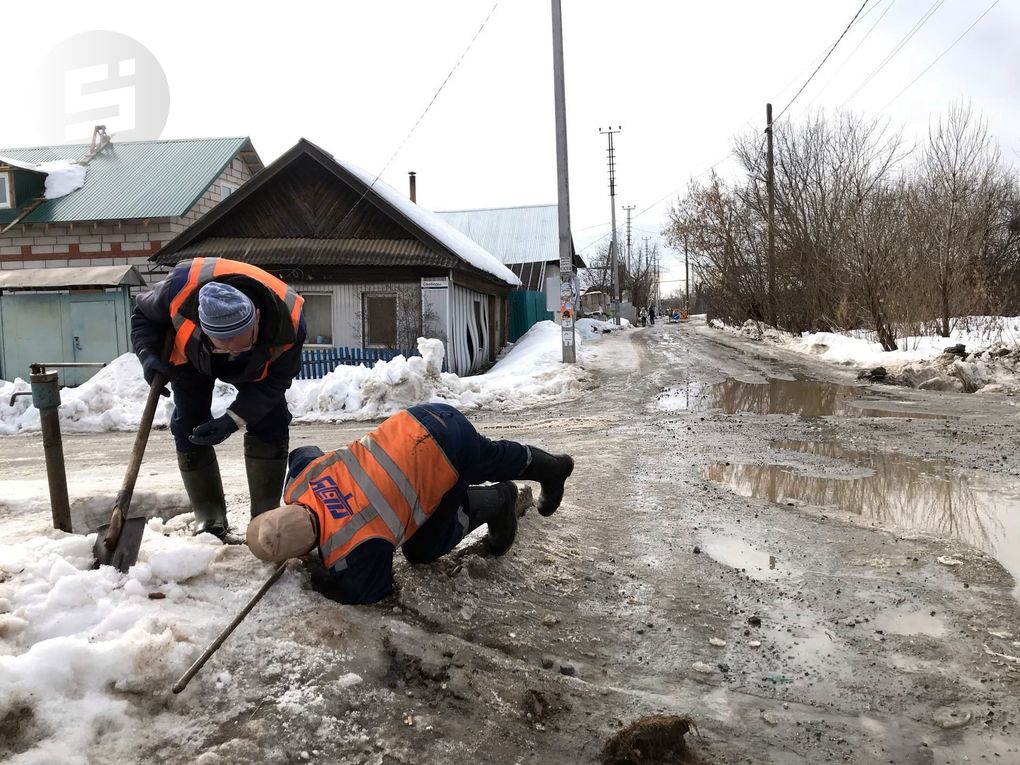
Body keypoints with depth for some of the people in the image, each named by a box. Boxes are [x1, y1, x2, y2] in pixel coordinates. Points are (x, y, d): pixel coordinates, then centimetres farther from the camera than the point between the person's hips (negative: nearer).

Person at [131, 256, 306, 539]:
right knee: (189, 428, -6)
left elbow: (275, 381, -26)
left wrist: (233, 419, -36)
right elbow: (144, 315, -17)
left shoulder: (289, 321, -43)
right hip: (191, 356, 1)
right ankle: (209, 519, 5)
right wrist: (148, 355, -35)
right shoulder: (181, 287, -42)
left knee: (271, 425, -11)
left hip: (256, 366, 0)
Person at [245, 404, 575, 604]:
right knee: (496, 459, 31)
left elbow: (373, 589, -10)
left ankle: (492, 503, 19)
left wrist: (321, 580, -2)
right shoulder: (298, 480, -10)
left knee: (422, 549, 7)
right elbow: (305, 452, 15)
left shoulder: (355, 546, -28)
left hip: (447, 454, -7)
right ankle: (551, 466, 54)